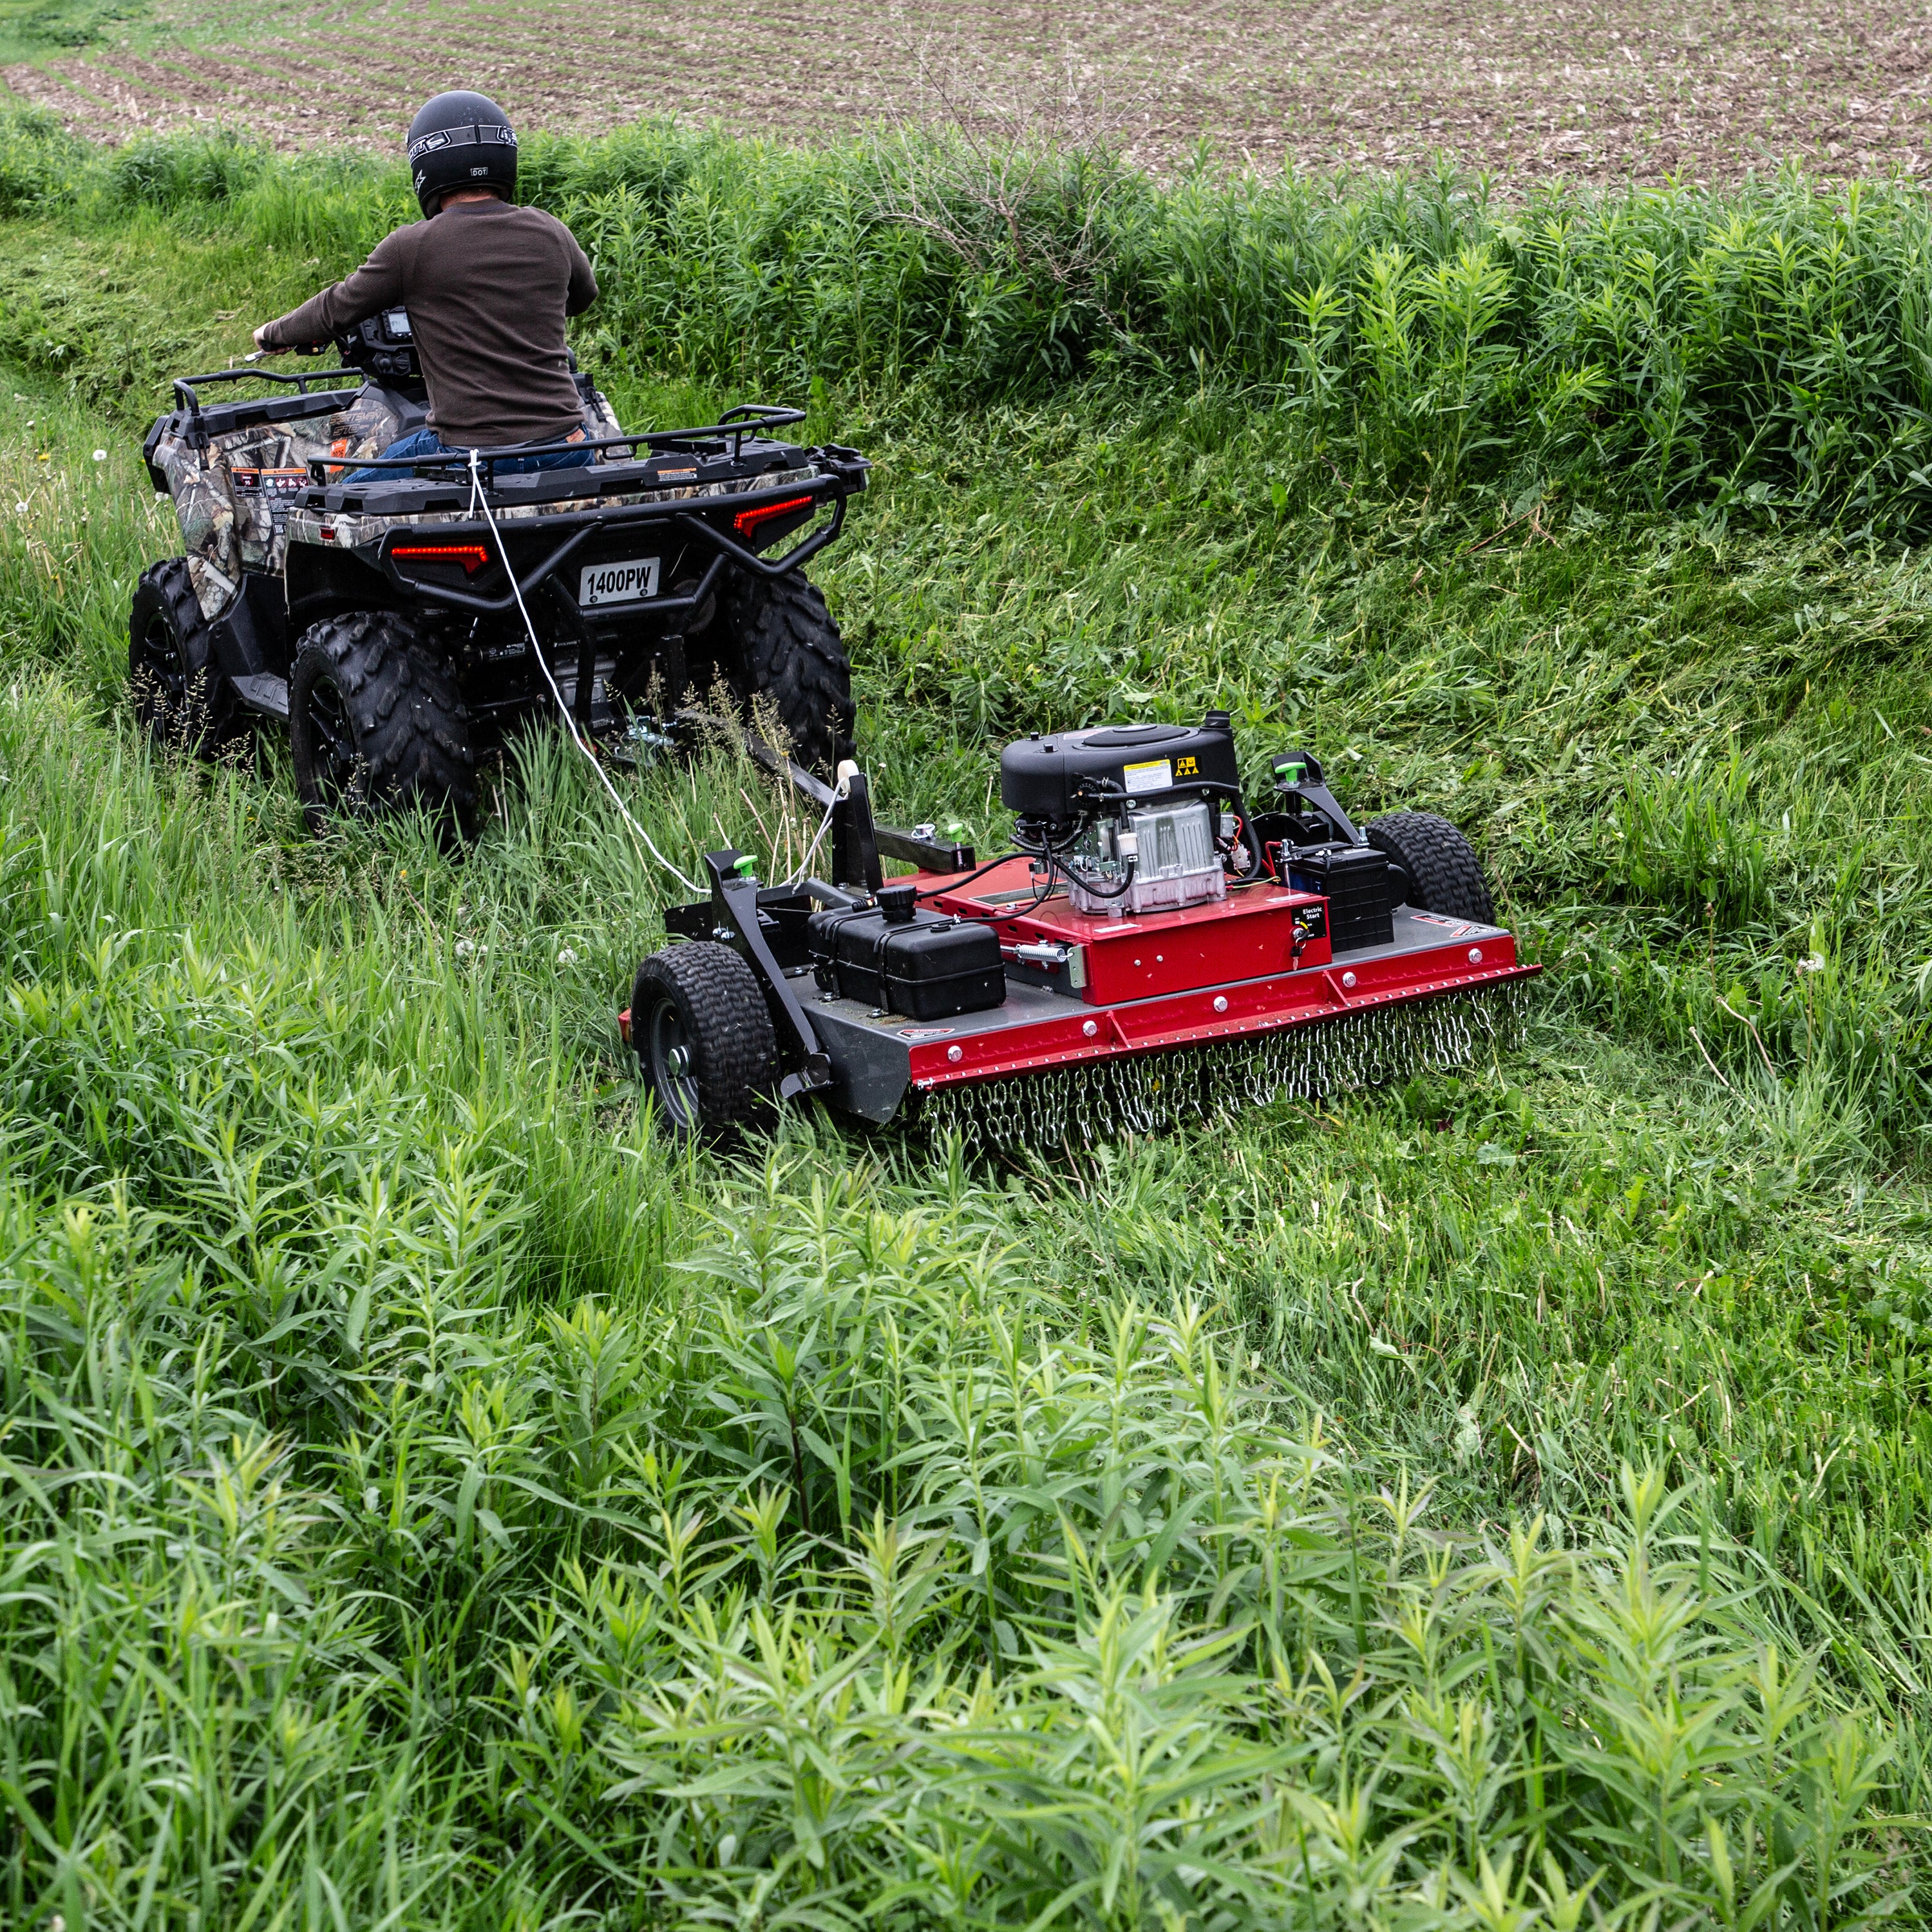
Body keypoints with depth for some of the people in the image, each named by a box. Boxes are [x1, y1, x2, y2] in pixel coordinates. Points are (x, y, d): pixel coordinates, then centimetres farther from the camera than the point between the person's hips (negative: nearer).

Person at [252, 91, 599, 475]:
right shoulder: (550, 233, 5)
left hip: (470, 449, -3)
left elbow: (337, 310, 9)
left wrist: (274, 334, 29)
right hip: (564, 447, 3)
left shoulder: (411, 248, -5)